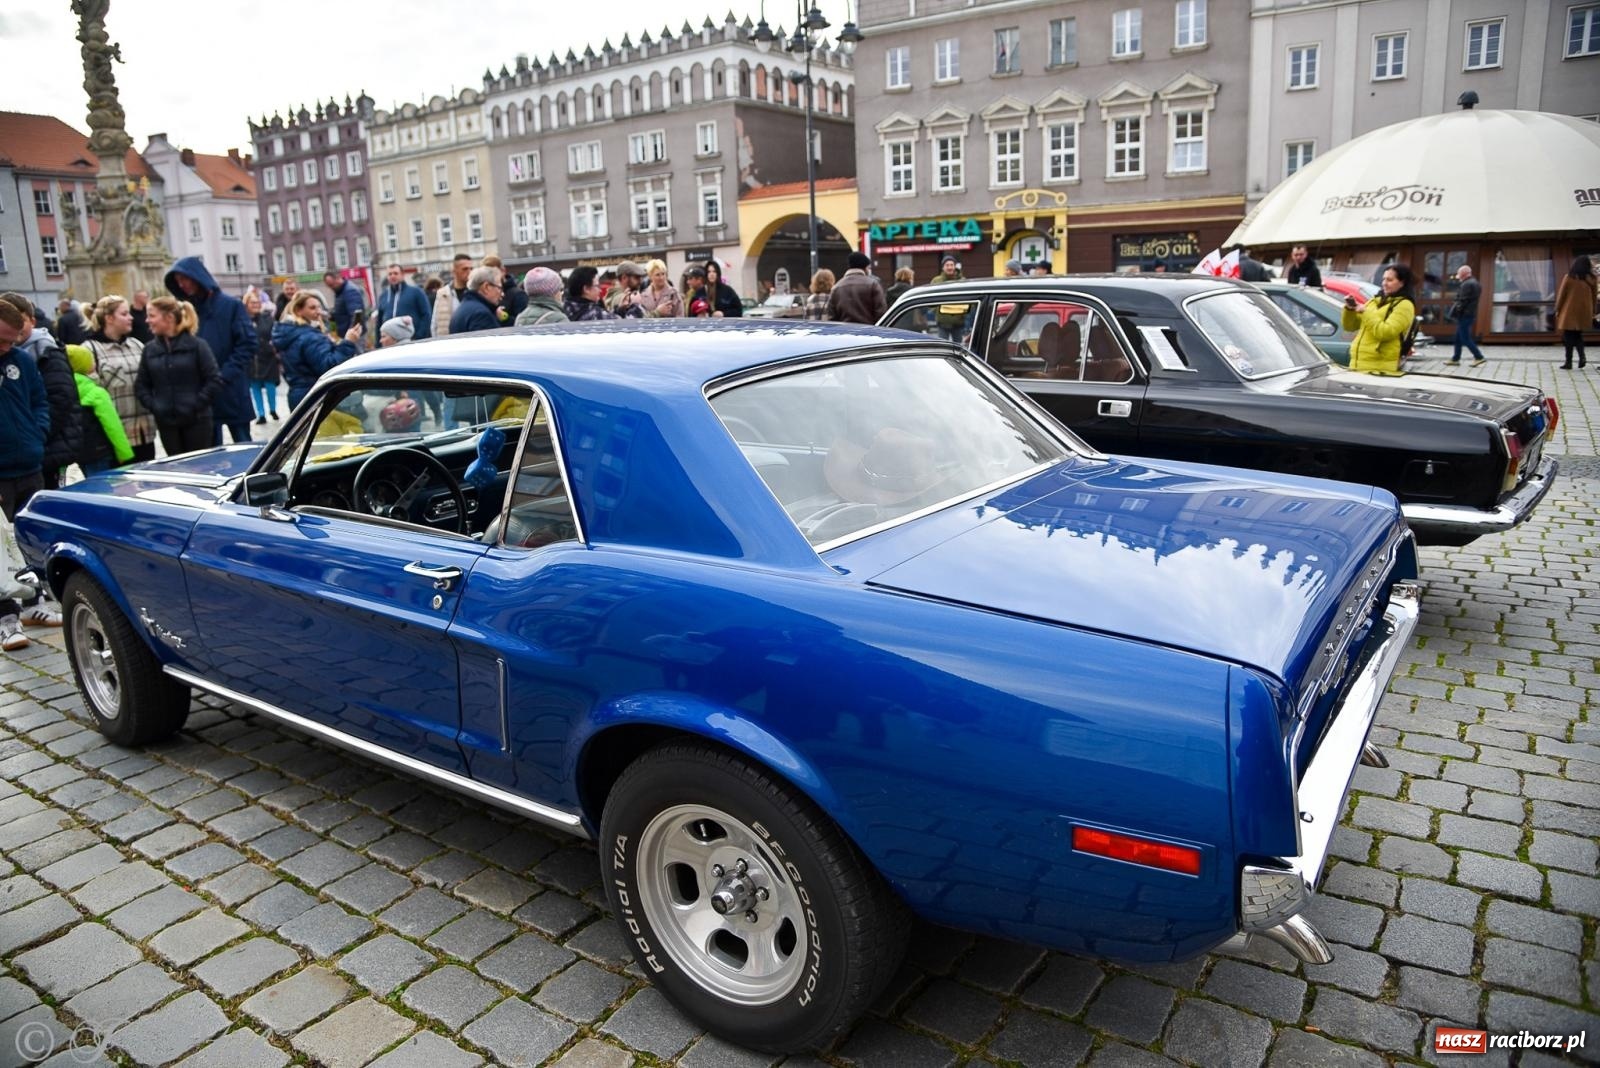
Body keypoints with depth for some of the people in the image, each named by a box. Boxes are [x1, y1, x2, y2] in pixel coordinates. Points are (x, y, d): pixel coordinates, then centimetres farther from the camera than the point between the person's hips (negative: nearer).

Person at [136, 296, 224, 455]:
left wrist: (196, 404, -13)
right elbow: (141, 385, 13)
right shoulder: (150, 349, 7)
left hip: (197, 420, -4)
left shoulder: (197, 345, -5)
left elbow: (215, 380, -8)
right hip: (166, 422, 4)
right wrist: (153, 405, -2)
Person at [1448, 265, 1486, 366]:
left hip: (1464, 315, -11)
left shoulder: (1467, 284, -17)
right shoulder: (1475, 283, 16)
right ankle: (1456, 358, 20)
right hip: (1471, 314, 11)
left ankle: (1479, 357, -7)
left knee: (1465, 338, -7)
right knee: (1458, 338, 16)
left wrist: (1455, 312, -15)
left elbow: (1462, 301, -21)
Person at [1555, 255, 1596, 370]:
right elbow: (1593, 296, 8)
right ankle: (1582, 355, -4)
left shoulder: (1569, 277, -7)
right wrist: (1592, 312, 17)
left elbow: (1561, 294, -5)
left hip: (1570, 311, -3)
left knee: (1569, 336, 1)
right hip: (1584, 312, 4)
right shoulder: (1590, 279, 2)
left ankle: (1569, 362, -1)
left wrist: (1558, 309, 4)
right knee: (1578, 335, 17)